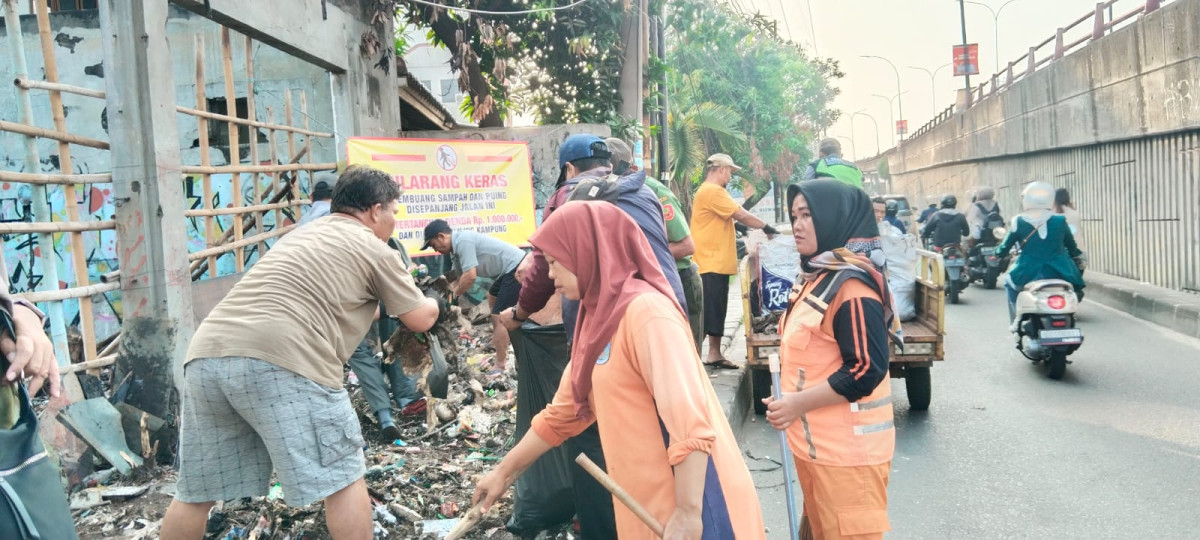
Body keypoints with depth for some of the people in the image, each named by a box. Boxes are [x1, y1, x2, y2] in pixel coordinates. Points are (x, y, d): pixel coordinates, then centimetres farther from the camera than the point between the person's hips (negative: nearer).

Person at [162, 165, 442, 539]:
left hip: (207, 354, 8)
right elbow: (421, 319, 14)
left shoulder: (305, 234, 32)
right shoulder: (373, 248, 9)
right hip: (279, 360, -8)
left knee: (197, 490, 18)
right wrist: (437, 304, 34)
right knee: (342, 477, 5)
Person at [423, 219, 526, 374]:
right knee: (492, 297, 33)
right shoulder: (458, 245, 11)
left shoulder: (463, 241, -20)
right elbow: (461, 277, 20)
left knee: (499, 316, -13)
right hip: (511, 268, 11)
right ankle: (498, 341, 49)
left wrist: (454, 294, -11)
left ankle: (501, 366, -9)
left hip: (516, 268, -11)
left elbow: (470, 276, -26)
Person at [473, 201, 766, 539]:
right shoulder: (600, 319, 9)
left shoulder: (645, 310, -18)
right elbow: (561, 413, 18)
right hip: (650, 500, 8)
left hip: (689, 497, -8)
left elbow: (689, 419, -24)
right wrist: (504, 472, 22)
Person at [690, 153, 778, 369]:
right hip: (711, 264, -11)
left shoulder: (713, 191, 20)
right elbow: (741, 215, -13)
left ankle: (714, 354, 20)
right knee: (707, 311, -10)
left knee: (716, 310, 13)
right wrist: (767, 227, -2)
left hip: (717, 263, 11)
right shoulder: (711, 191, -14)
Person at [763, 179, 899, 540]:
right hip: (816, 443, 10)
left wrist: (799, 403, -20)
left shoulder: (851, 285, -20)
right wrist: (791, 402, 12)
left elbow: (867, 370, -23)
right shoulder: (819, 276, 11)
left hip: (845, 451, -10)